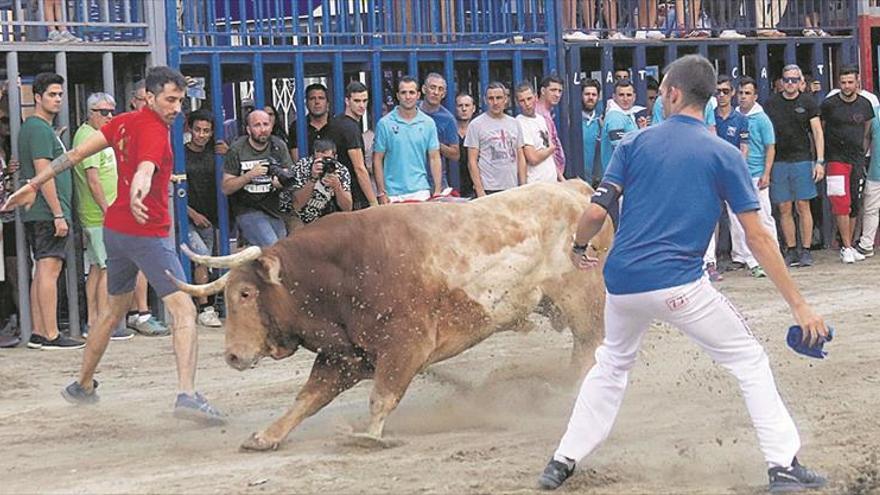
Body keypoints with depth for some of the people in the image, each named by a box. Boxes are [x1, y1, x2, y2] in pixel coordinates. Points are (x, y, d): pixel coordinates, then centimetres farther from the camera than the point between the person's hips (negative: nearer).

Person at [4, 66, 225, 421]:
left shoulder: (125, 123, 7)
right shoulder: (155, 133, -16)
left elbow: (77, 153, 8)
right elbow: (144, 172, -37)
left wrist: (35, 184, 14)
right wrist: (136, 198, -58)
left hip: (115, 229, 9)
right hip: (148, 233, -9)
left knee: (115, 310, 26)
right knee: (184, 311, -15)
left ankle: (83, 385, 38)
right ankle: (187, 395, -32)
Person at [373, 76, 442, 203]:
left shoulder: (428, 123, 7)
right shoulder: (385, 124, 1)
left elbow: (434, 158, 8)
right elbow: (377, 160, 2)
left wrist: (437, 191, 0)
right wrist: (381, 192, -4)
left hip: (421, 192, 2)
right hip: (394, 194, -1)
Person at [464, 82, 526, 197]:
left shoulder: (514, 123, 14)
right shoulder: (476, 125, -1)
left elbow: (520, 157, 15)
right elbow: (472, 161, -4)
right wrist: (479, 191, -11)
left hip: (512, 188, 5)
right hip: (488, 189, -5)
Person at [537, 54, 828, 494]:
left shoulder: (635, 143, 6)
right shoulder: (724, 155, 0)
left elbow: (596, 212, -1)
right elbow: (757, 236, -4)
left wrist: (580, 247, 21)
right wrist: (798, 305, -2)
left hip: (622, 283, 3)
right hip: (679, 286, -3)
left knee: (612, 364, 27)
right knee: (749, 361, 10)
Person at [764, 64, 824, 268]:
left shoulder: (807, 103, 4)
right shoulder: (771, 104, 8)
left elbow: (818, 133, 2)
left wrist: (820, 161, -8)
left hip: (802, 160, -2)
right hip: (778, 162, 2)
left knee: (803, 206, -3)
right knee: (784, 209, 2)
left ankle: (806, 251, 2)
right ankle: (791, 251, 9)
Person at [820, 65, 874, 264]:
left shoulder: (865, 104, 7)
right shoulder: (829, 104, -3)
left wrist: (863, 156, 12)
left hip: (857, 160, 4)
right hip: (836, 159, -3)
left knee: (853, 205, 5)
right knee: (841, 203, -12)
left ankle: (849, 246, 13)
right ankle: (846, 247, -8)